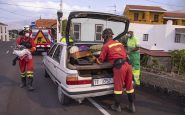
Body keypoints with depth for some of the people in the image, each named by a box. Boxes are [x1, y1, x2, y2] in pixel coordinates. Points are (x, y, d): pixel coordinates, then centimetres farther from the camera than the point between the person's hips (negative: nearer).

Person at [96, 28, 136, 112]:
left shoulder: (106, 46, 3)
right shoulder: (119, 43, 22)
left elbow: (100, 61, 8)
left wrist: (96, 60, 30)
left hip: (119, 67, -6)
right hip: (127, 65, 6)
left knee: (118, 87, 7)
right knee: (129, 86, 16)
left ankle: (117, 106, 22)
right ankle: (132, 106, 27)